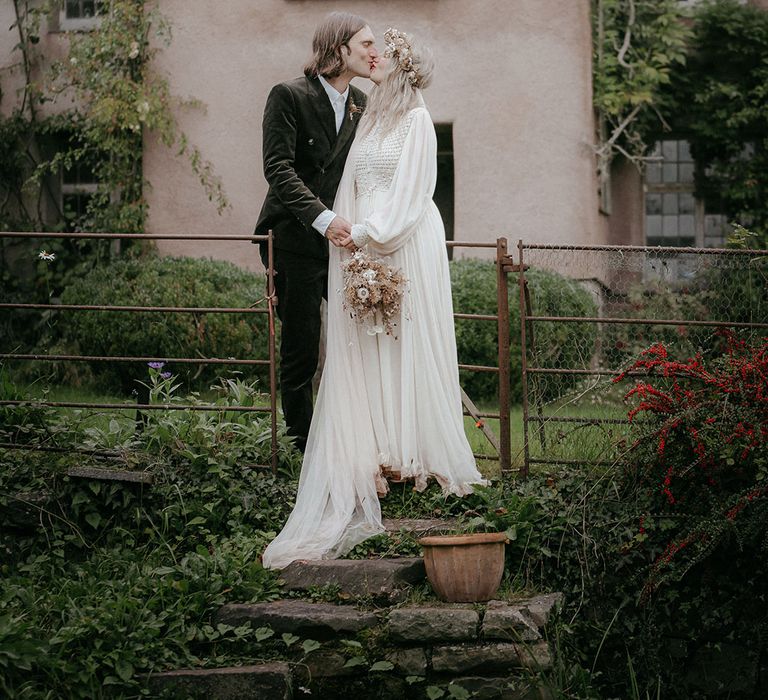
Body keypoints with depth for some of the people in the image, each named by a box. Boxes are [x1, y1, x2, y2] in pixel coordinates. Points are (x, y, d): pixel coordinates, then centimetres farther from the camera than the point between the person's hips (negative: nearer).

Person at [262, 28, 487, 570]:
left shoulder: (416, 120, -4)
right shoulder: (370, 118, 16)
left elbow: (410, 190, -12)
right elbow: (353, 185, 13)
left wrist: (367, 232, -16)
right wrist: (346, 231, 0)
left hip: (406, 245, -7)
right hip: (361, 242, 7)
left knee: (405, 344, -4)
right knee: (362, 352, 1)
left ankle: (413, 455, -1)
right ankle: (376, 457, 0)